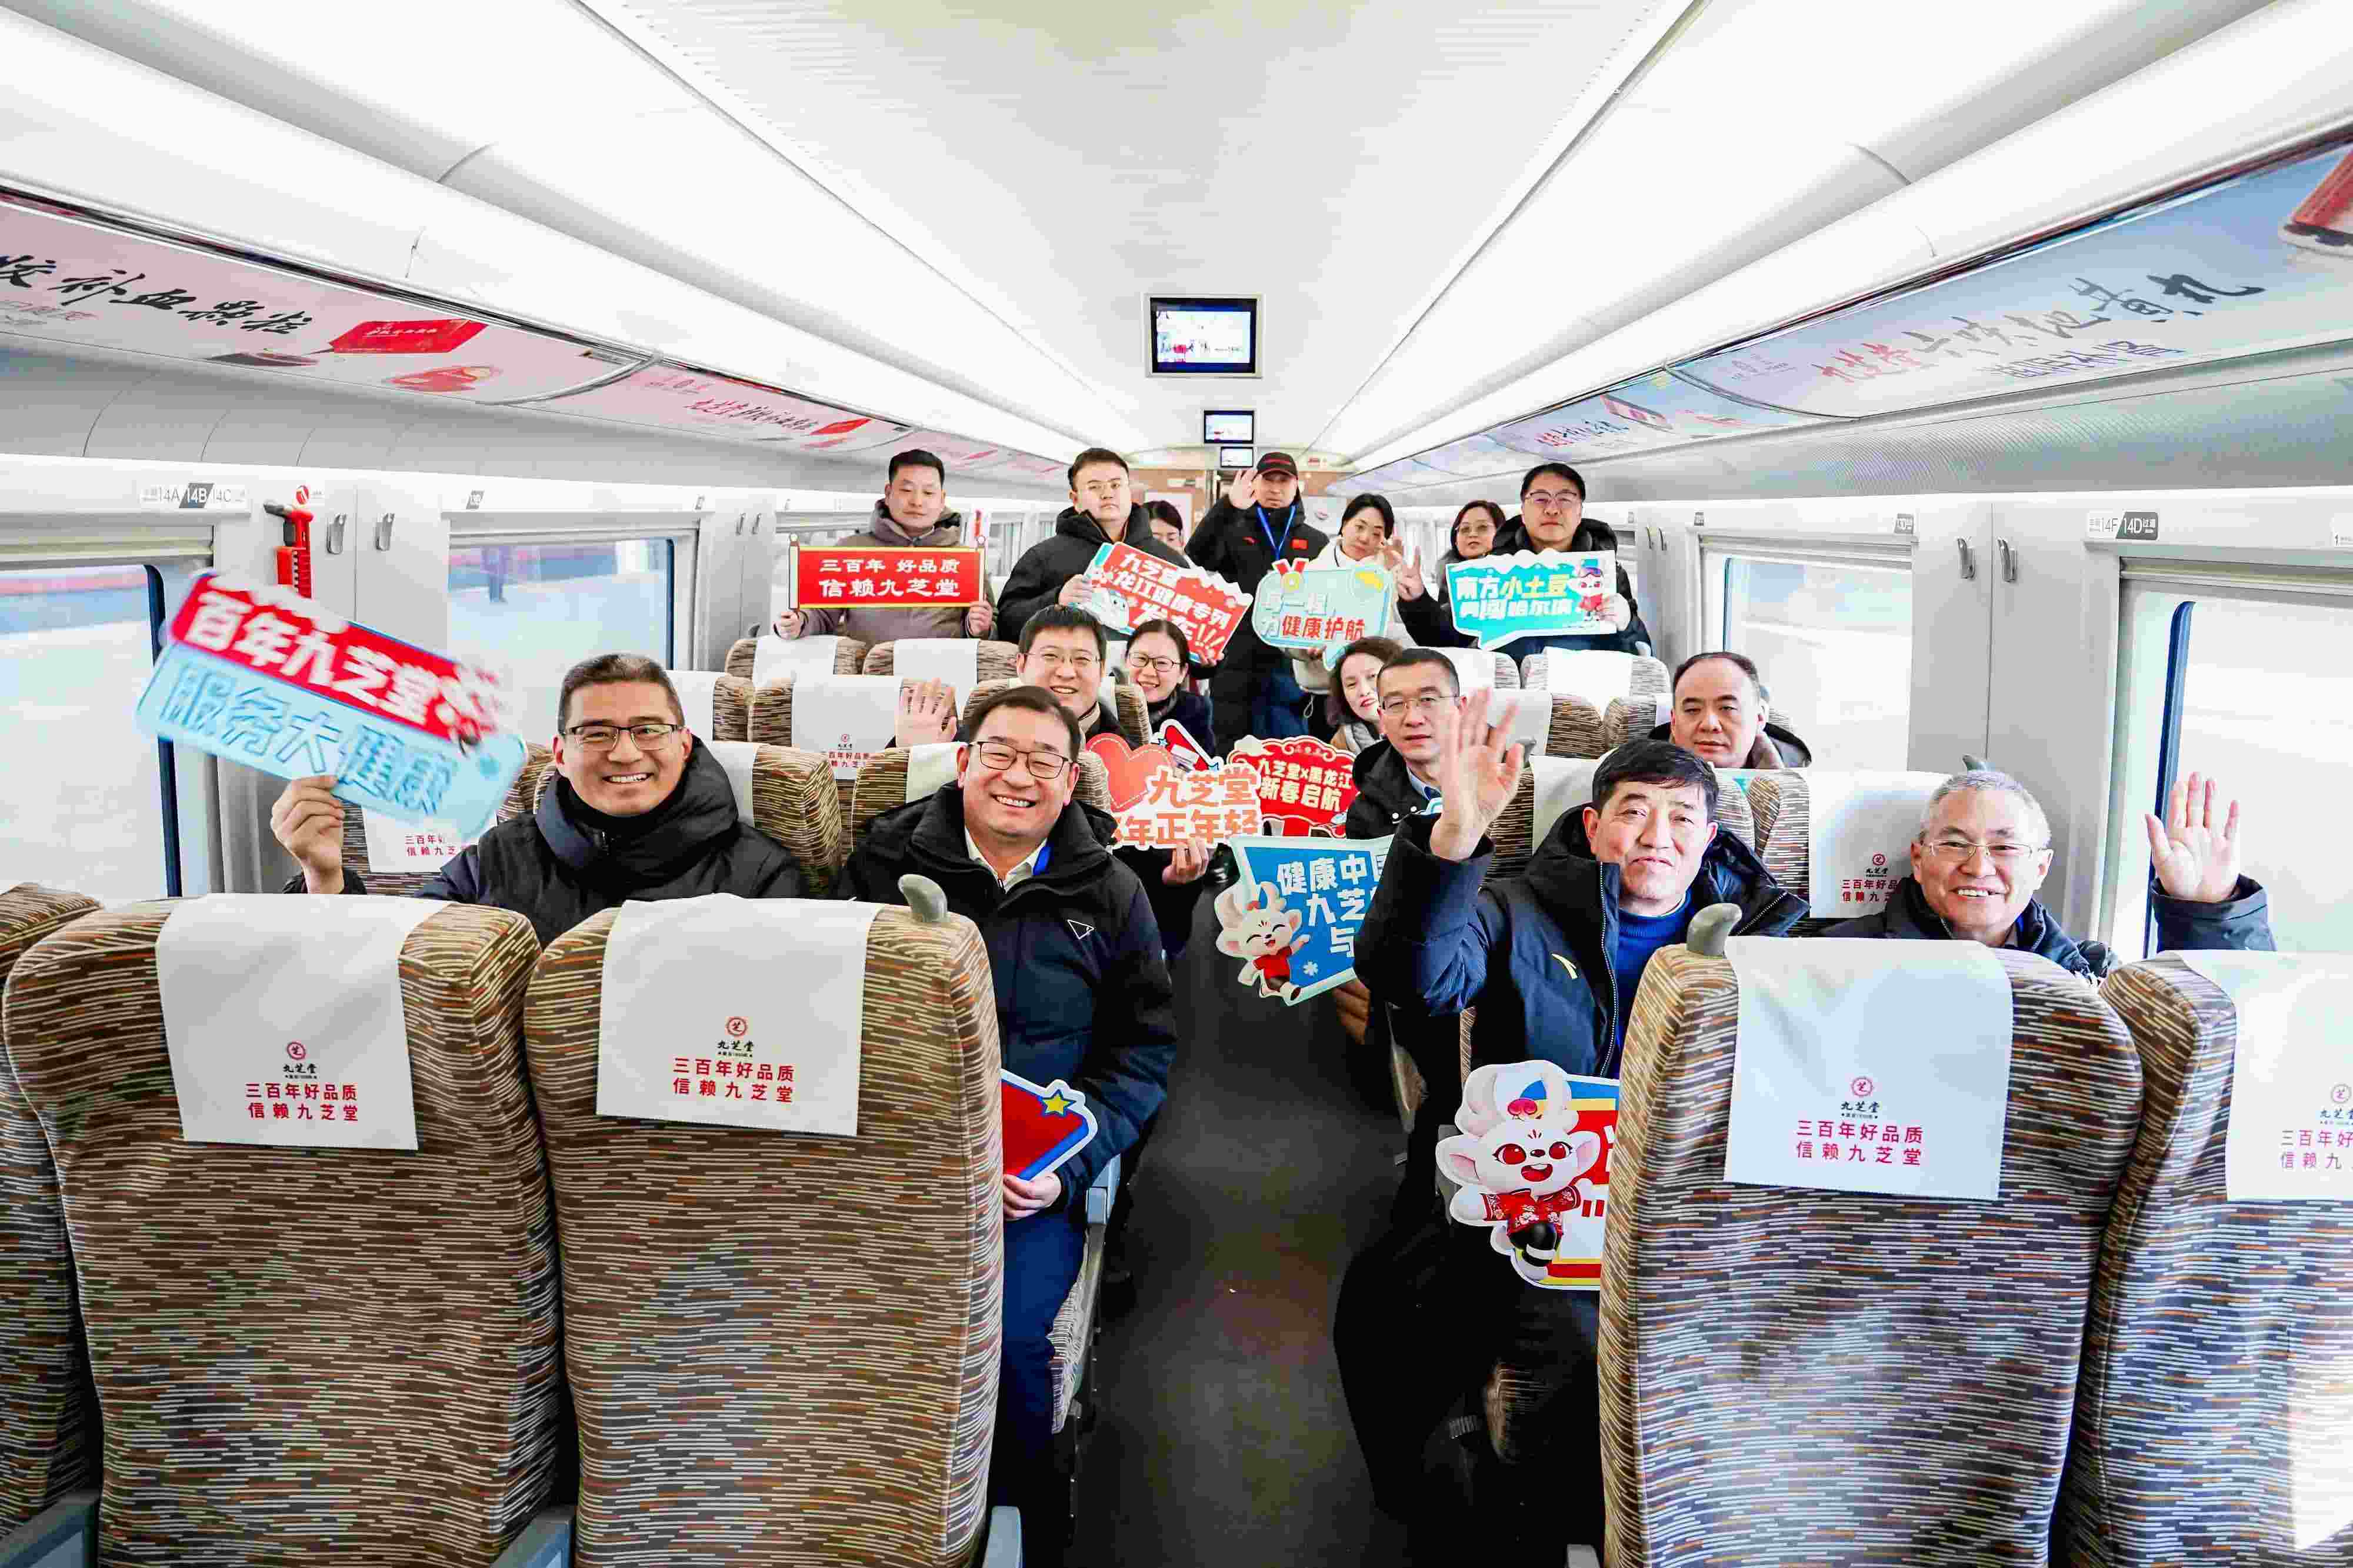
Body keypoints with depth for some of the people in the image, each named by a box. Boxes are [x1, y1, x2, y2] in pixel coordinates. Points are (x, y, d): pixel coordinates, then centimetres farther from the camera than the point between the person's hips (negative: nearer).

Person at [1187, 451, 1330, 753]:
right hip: (1237, 663, -1)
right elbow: (1196, 557, -10)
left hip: (1292, 664, 1)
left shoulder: (1317, 542, 15)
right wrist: (1228, 505, -20)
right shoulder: (1233, 534, 10)